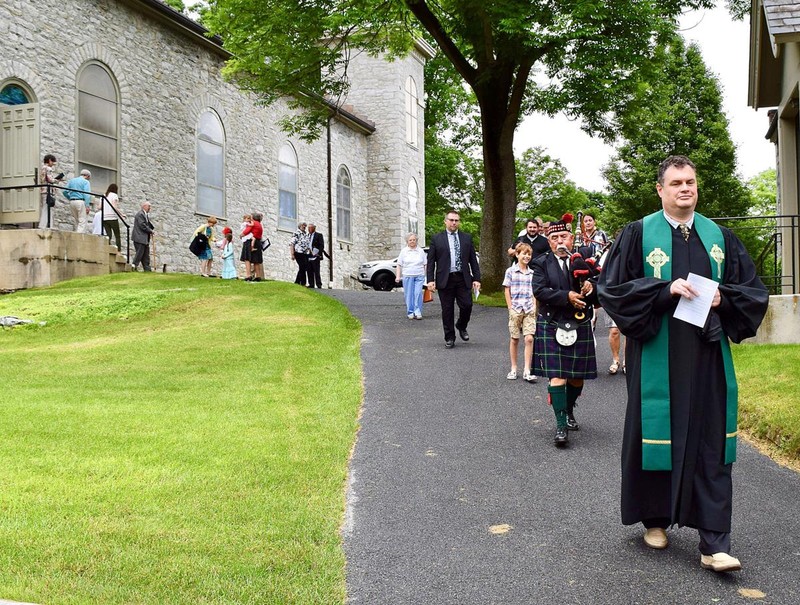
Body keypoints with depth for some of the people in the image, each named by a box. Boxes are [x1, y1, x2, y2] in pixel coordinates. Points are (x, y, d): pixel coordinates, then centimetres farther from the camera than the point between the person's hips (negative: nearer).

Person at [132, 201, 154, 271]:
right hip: (139, 238, -10)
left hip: (145, 239, 10)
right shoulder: (140, 214, -13)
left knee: (146, 255, 9)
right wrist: (151, 231, -10)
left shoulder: (146, 215, 19)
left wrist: (153, 228, 1)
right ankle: (133, 266, -4)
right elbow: (142, 226, -20)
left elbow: (148, 224, 21)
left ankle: (147, 269, 11)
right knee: (139, 253, -9)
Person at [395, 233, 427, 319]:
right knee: (409, 295, 1)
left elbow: (425, 264, 12)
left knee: (418, 294, -10)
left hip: (419, 276, 0)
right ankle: (410, 312, 9)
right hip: (407, 276, 0)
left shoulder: (421, 251, 10)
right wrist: (398, 276, -1)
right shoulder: (404, 251, 7)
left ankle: (418, 312, -7)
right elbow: (399, 265, 6)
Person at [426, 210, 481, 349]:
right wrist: (430, 280, -7)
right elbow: (431, 261, 2)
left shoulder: (467, 238, 10)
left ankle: (461, 327, 23)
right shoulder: (437, 238, 5)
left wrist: (476, 278, 1)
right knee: (447, 310, 3)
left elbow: (473, 260, 9)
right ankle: (449, 338, 15)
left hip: (463, 279, 1)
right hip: (445, 280, -1)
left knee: (467, 305, -7)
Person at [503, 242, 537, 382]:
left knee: (529, 338, -8)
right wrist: (510, 308, -4)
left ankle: (527, 372, -6)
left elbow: (534, 292, 14)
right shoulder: (511, 271, 0)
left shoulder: (532, 273, 9)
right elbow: (507, 291, 1)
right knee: (514, 339, 7)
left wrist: (534, 307, 4)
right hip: (515, 309, -2)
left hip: (529, 310, 2)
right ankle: (513, 369, 18)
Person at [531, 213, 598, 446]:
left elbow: (598, 292, 5)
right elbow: (539, 290, -13)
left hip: (580, 327, 3)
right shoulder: (542, 263, 1)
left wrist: (590, 289, -17)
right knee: (557, 376, -8)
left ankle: (569, 411, 37)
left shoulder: (584, 260, 6)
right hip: (551, 327, -3)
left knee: (577, 376, 12)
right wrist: (567, 296, -22)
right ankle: (561, 425, -4)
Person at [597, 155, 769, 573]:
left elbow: (752, 289, 14)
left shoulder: (719, 237, 11)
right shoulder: (639, 234, 0)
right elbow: (612, 287, -6)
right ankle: (654, 519, 26)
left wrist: (723, 298, -7)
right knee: (657, 433, 5)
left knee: (711, 442, 0)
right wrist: (667, 290, -16)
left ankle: (714, 543, 4)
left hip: (708, 356, 3)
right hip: (657, 357, -3)